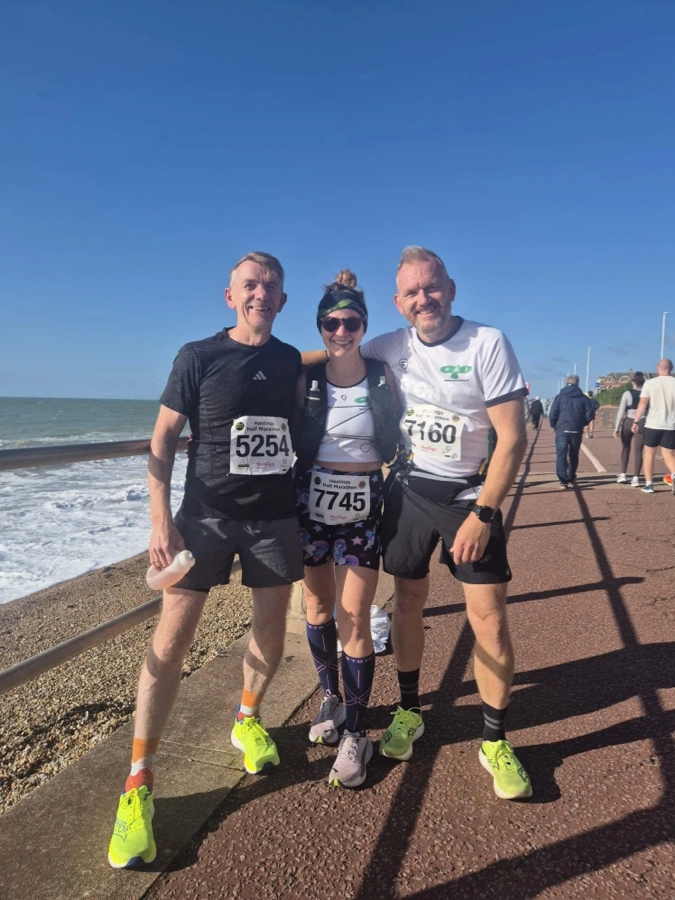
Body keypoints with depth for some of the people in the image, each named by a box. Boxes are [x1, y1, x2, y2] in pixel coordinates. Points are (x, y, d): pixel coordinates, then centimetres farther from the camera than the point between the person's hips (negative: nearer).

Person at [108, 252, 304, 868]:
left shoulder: (292, 361, 7)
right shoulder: (199, 357, -3)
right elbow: (163, 439, -5)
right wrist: (162, 521, -12)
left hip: (277, 516, 4)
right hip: (207, 515, -3)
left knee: (271, 626, 11)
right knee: (171, 640, -3)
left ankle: (248, 719, 38)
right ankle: (138, 782, 10)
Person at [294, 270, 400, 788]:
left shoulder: (382, 376, -1)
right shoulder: (307, 379, 0)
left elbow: (394, 442, 9)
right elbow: (291, 443, 4)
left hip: (364, 506, -2)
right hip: (312, 502, 2)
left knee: (354, 619, -3)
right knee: (318, 606, 14)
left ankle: (356, 732, 14)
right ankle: (331, 697, 38)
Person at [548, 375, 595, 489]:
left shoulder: (559, 397, -1)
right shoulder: (584, 398, 4)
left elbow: (552, 414, -7)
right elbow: (590, 414, -1)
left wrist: (554, 425, 11)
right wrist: (582, 423, 16)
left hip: (562, 431, -2)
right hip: (576, 431, 2)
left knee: (561, 456, -3)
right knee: (573, 456, 18)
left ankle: (563, 481, -14)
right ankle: (571, 477, 34)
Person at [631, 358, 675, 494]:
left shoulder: (650, 383, -2)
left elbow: (642, 404, -4)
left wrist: (636, 422, 2)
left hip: (652, 424, -1)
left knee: (649, 453, 14)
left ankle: (649, 485, 14)